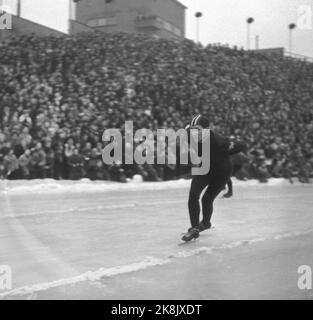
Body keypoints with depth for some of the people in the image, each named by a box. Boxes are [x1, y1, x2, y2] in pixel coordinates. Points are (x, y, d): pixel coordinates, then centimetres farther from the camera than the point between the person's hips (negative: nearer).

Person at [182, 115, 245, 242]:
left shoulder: (218, 141, -35)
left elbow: (241, 146, -21)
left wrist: (223, 154, -25)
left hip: (222, 171, -4)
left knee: (207, 199, -1)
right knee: (193, 194, -14)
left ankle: (206, 223, 30)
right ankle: (194, 228, -4)